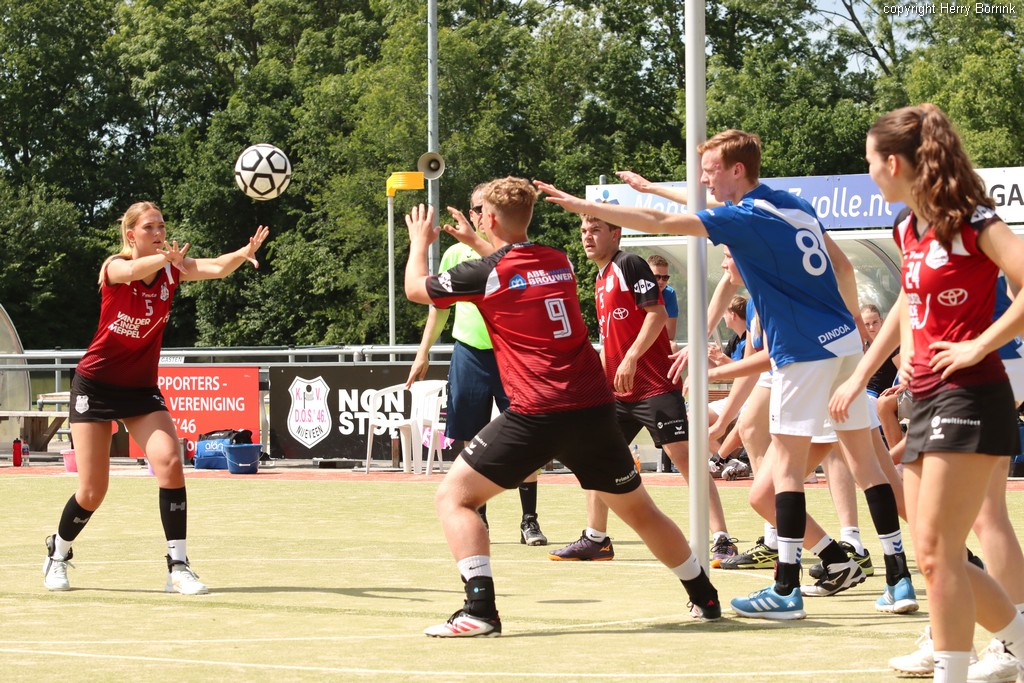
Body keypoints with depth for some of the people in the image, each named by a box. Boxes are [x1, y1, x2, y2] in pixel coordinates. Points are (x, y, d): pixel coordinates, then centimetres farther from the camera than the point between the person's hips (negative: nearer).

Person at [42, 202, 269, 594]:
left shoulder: (172, 270, -5)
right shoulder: (115, 268, -15)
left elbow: (217, 269, -24)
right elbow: (133, 270, -41)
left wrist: (245, 252, -47)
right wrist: (166, 257, -63)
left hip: (141, 388, 3)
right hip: (95, 385, -3)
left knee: (170, 462, -21)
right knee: (93, 491, -1)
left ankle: (178, 568, -17)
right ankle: (57, 555, 28)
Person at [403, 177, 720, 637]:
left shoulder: (486, 273, -3)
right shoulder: (560, 263, 13)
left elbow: (415, 288, 14)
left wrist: (420, 241, 32)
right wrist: (476, 243, 46)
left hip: (536, 415, -6)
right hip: (594, 408, 6)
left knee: (454, 496, 1)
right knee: (638, 509, 22)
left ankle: (480, 608, -16)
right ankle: (706, 598, 30)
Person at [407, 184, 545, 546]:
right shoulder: (456, 254, 8)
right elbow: (439, 306, 15)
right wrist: (423, 353, 13)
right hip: (469, 353, 2)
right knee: (469, 442, 1)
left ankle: (529, 521, 2)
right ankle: (476, 523, 11)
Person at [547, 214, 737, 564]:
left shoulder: (629, 264, -8)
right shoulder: (601, 279, 18)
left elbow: (656, 313, -16)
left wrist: (631, 358, -21)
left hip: (654, 386, -10)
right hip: (618, 391, 10)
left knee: (684, 456, -12)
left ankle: (722, 540, -14)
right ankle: (595, 540, 22)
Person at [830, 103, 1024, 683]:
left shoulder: (971, 222, -12)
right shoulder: (909, 230, 13)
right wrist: (862, 375, 28)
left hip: (969, 397, -9)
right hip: (926, 401, 9)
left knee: (937, 552, -11)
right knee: (938, 557, 7)